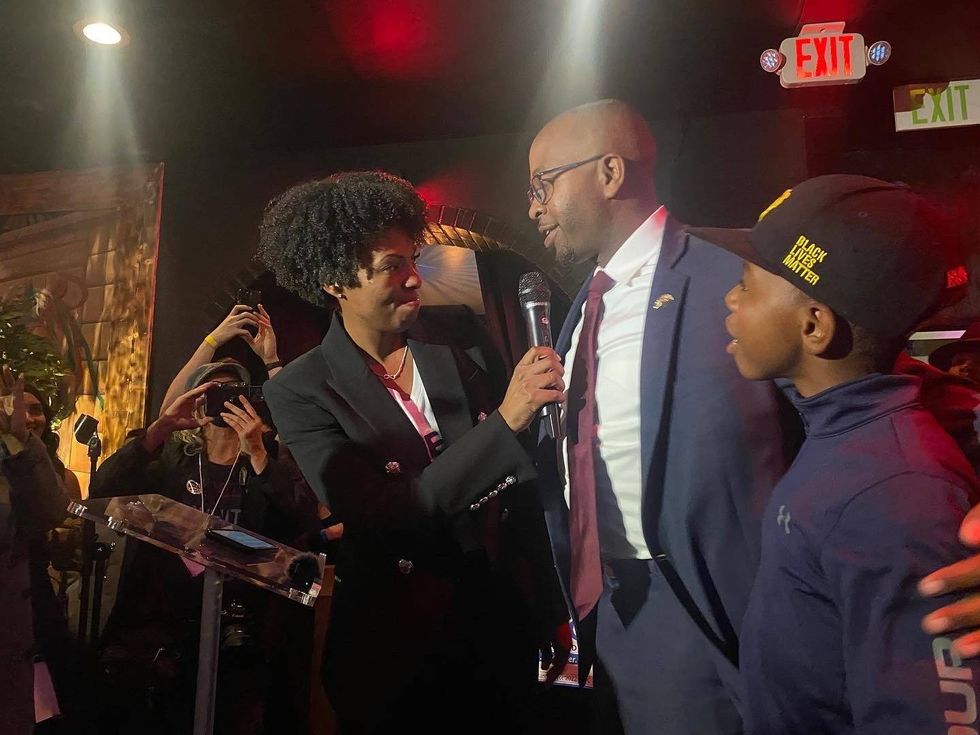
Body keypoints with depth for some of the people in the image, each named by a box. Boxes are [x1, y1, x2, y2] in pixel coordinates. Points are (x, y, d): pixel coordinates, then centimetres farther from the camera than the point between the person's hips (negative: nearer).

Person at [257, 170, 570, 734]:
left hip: (501, 629, 4)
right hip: (395, 652, -3)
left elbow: (518, 476, 2)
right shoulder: (300, 392, -13)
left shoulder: (461, 333, -4)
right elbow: (381, 518, -22)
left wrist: (552, 606, 7)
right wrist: (505, 420, -30)